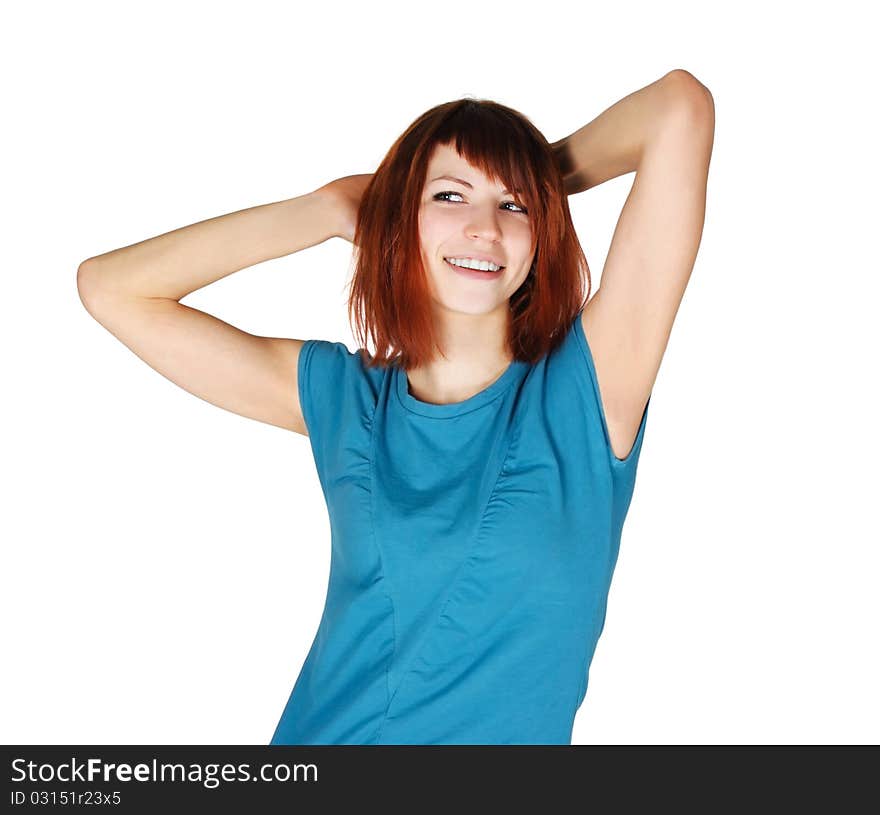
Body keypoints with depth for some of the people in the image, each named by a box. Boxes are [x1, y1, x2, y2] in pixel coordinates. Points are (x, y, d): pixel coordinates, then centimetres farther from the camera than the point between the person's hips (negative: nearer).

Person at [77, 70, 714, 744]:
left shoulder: (587, 387, -6)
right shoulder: (341, 398, 2)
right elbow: (111, 287, 3)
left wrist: (548, 173, 6)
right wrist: (333, 208, 3)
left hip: (508, 733, -1)